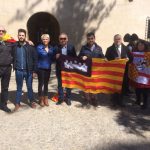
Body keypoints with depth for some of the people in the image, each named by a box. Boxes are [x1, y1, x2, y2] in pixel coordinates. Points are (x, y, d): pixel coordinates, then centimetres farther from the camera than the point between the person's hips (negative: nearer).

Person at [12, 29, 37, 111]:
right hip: (18, 71, 1)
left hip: (28, 71, -1)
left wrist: (34, 71, -6)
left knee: (29, 87, 11)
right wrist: (14, 67, -5)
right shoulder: (15, 46, 0)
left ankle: (32, 101, 25)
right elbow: (13, 57, 5)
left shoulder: (30, 46, -5)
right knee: (19, 88, 11)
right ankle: (17, 103, 20)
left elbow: (35, 59, -4)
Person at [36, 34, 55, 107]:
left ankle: (46, 99, 21)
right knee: (41, 83, 2)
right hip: (41, 68, -3)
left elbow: (53, 57, 5)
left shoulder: (51, 48, 7)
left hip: (48, 68, 4)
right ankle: (41, 99, 15)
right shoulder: (39, 47, -5)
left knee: (46, 83, 11)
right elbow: (42, 53, -21)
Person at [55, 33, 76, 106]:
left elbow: (74, 58, -2)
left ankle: (68, 98, 23)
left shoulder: (71, 47, -1)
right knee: (60, 84, 10)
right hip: (59, 69, 0)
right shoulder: (56, 47, -2)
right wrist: (56, 57, -21)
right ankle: (60, 98, 22)